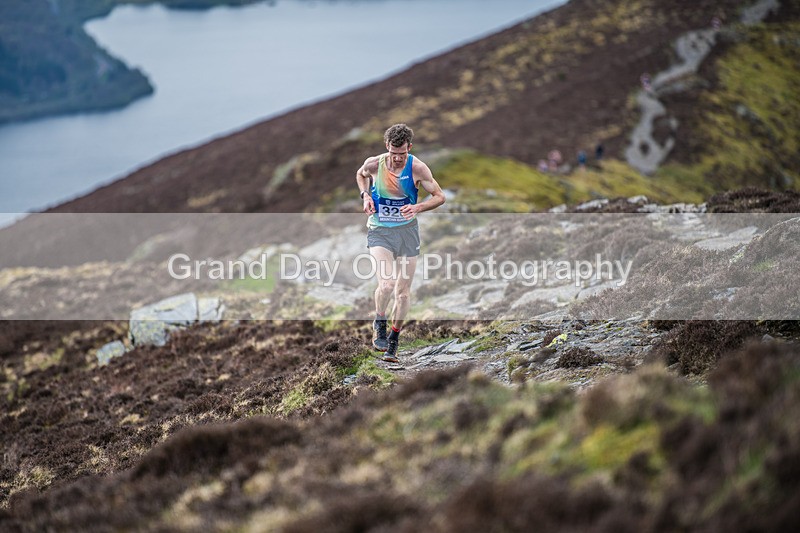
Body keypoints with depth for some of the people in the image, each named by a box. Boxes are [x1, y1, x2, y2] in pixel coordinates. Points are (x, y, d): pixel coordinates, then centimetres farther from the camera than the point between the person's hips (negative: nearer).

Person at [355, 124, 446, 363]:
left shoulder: (417, 168, -13)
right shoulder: (373, 164, -10)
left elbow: (439, 196, -4)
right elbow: (360, 175, 15)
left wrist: (418, 207, -21)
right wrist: (366, 195, -4)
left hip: (407, 231, 1)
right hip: (379, 232, -1)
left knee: (403, 292, 5)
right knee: (386, 283, -23)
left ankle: (393, 342, 23)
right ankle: (379, 324, 6)